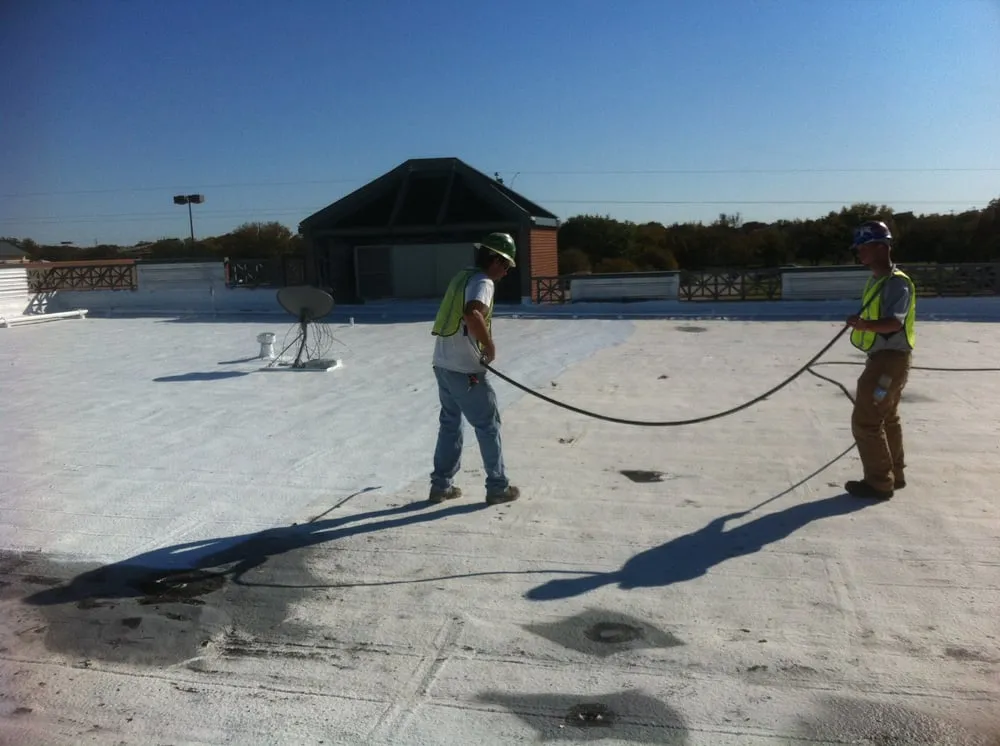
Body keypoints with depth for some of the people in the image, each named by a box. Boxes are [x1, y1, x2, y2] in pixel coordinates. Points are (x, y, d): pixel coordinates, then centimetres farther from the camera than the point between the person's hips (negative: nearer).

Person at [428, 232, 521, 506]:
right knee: (488, 425, 4)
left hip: (443, 364, 9)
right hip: (464, 370, -9)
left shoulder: (463, 276, 15)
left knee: (450, 424, 17)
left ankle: (441, 485, 23)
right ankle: (498, 488, 13)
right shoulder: (483, 282, -14)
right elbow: (472, 315, -34)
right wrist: (491, 347, -21)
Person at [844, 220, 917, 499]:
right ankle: (893, 474, 35)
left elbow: (894, 323, -32)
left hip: (891, 359, -11)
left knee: (865, 420, -9)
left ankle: (879, 483, 1)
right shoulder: (876, 280, 11)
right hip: (882, 358, 11)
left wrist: (865, 324, -47)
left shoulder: (897, 282, -20)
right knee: (886, 418, 21)